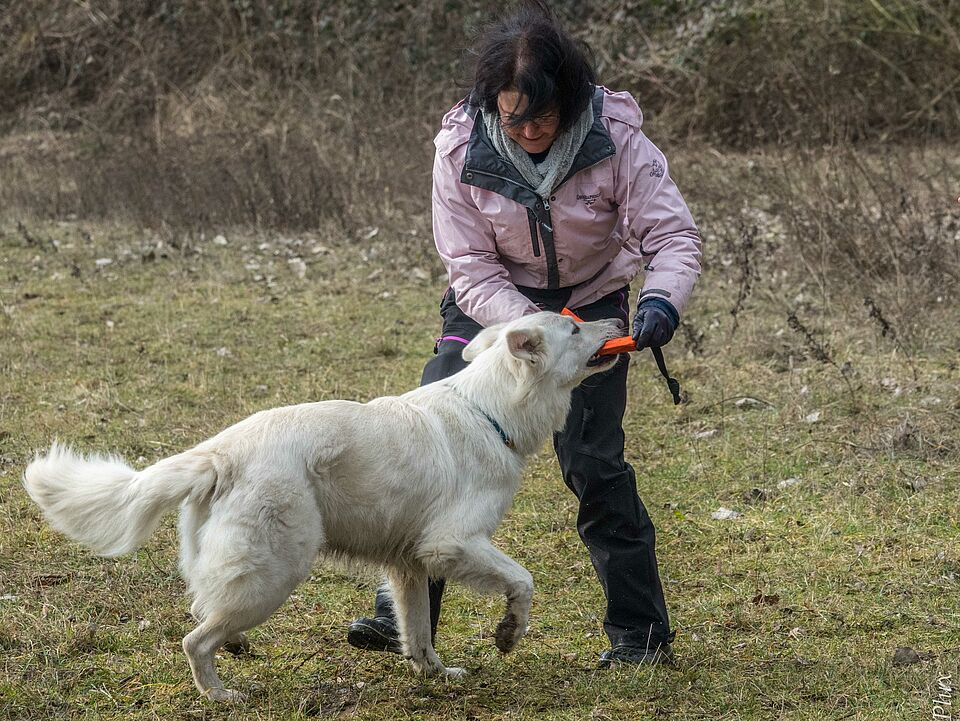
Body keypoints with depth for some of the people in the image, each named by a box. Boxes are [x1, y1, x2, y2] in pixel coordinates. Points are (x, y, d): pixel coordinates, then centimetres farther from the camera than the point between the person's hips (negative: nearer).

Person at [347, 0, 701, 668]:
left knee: (593, 462, -10)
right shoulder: (463, 149, -21)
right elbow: (471, 270, -18)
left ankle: (641, 632, 4)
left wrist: (662, 299, -42)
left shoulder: (615, 138, -24)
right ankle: (402, 612, -1)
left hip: (589, 304, -1)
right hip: (494, 305, 2)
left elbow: (674, 233, -21)